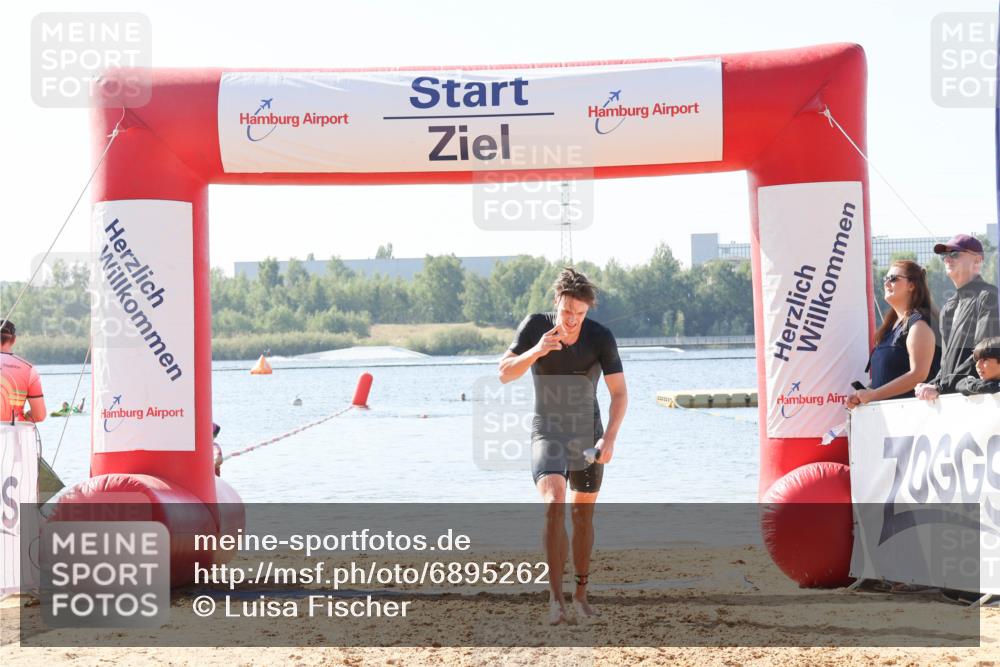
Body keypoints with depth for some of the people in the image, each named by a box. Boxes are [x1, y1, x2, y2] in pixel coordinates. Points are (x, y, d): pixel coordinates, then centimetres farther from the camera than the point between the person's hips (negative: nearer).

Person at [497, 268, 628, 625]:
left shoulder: (600, 337, -14)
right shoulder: (535, 326, -12)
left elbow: (619, 393, -13)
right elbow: (504, 373, -12)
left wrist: (609, 438, -26)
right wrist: (536, 351, -29)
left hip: (587, 434, 2)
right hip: (547, 433, -1)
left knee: (583, 515, 9)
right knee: (554, 505, -22)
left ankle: (581, 595, 25)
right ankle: (556, 599, -26)